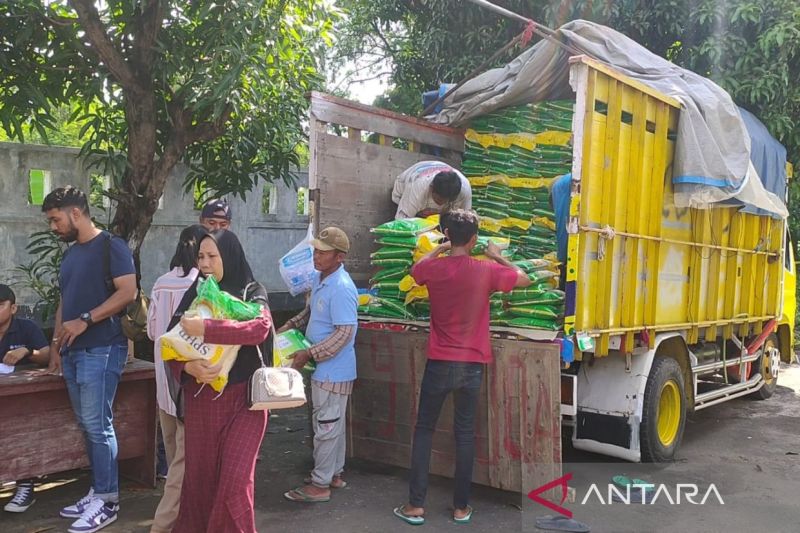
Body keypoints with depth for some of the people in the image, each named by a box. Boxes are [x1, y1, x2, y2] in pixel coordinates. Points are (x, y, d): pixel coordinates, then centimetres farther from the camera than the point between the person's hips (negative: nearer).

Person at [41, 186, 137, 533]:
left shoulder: (111, 246, -7)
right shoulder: (70, 254, 19)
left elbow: (128, 292, -16)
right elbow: (64, 301, 22)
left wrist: (85, 320, -20)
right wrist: (55, 343, 16)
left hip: (101, 350, -8)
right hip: (73, 351, 8)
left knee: (98, 426, -6)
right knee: (87, 426, 11)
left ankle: (107, 501, 3)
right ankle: (98, 491, 19)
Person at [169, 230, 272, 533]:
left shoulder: (251, 292, -1)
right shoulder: (194, 294, 7)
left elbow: (261, 328, -22)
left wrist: (206, 329, -27)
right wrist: (189, 367, -20)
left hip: (243, 397, -3)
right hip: (200, 398, 3)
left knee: (234, 479, -5)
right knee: (199, 474, 9)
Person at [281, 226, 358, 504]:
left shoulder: (341, 288, -24)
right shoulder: (319, 278, 6)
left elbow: (344, 333, -26)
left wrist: (309, 354, -24)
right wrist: (290, 325, 9)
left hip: (333, 370, -9)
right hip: (324, 368, 9)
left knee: (326, 426, 2)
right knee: (334, 423, 20)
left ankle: (320, 485, 14)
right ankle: (334, 473, 33)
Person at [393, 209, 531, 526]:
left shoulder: (433, 269, -6)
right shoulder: (487, 271, -8)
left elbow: (415, 270, 20)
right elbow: (524, 279, 9)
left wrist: (440, 249, 27)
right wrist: (497, 257, 18)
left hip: (439, 363, 0)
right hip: (472, 365, 0)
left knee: (424, 429, 11)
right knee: (465, 434, 11)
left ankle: (416, 505, 14)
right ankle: (461, 507, 19)